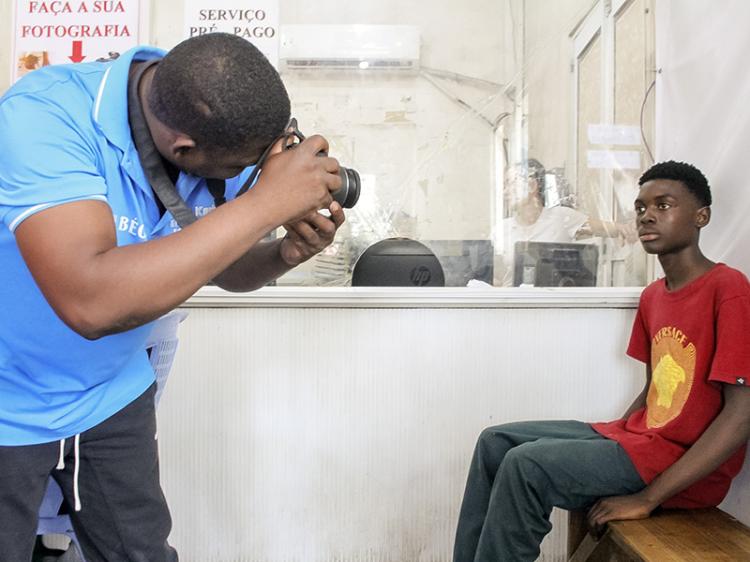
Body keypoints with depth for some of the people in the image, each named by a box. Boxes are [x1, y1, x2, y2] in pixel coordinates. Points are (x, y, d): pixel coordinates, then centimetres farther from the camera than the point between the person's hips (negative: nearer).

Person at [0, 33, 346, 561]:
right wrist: (268, 202, -39)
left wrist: (287, 253, -20)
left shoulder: (218, 130, -12)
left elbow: (220, 264, 2)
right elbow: (90, 301, -42)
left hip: (113, 394, 5)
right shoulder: (43, 116, -30)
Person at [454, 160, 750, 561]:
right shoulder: (652, 295, 10)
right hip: (638, 435, 8)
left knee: (527, 464, -24)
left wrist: (646, 498, -21)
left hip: (686, 465, -8)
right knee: (497, 441, 3)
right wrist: (610, 441, 4)